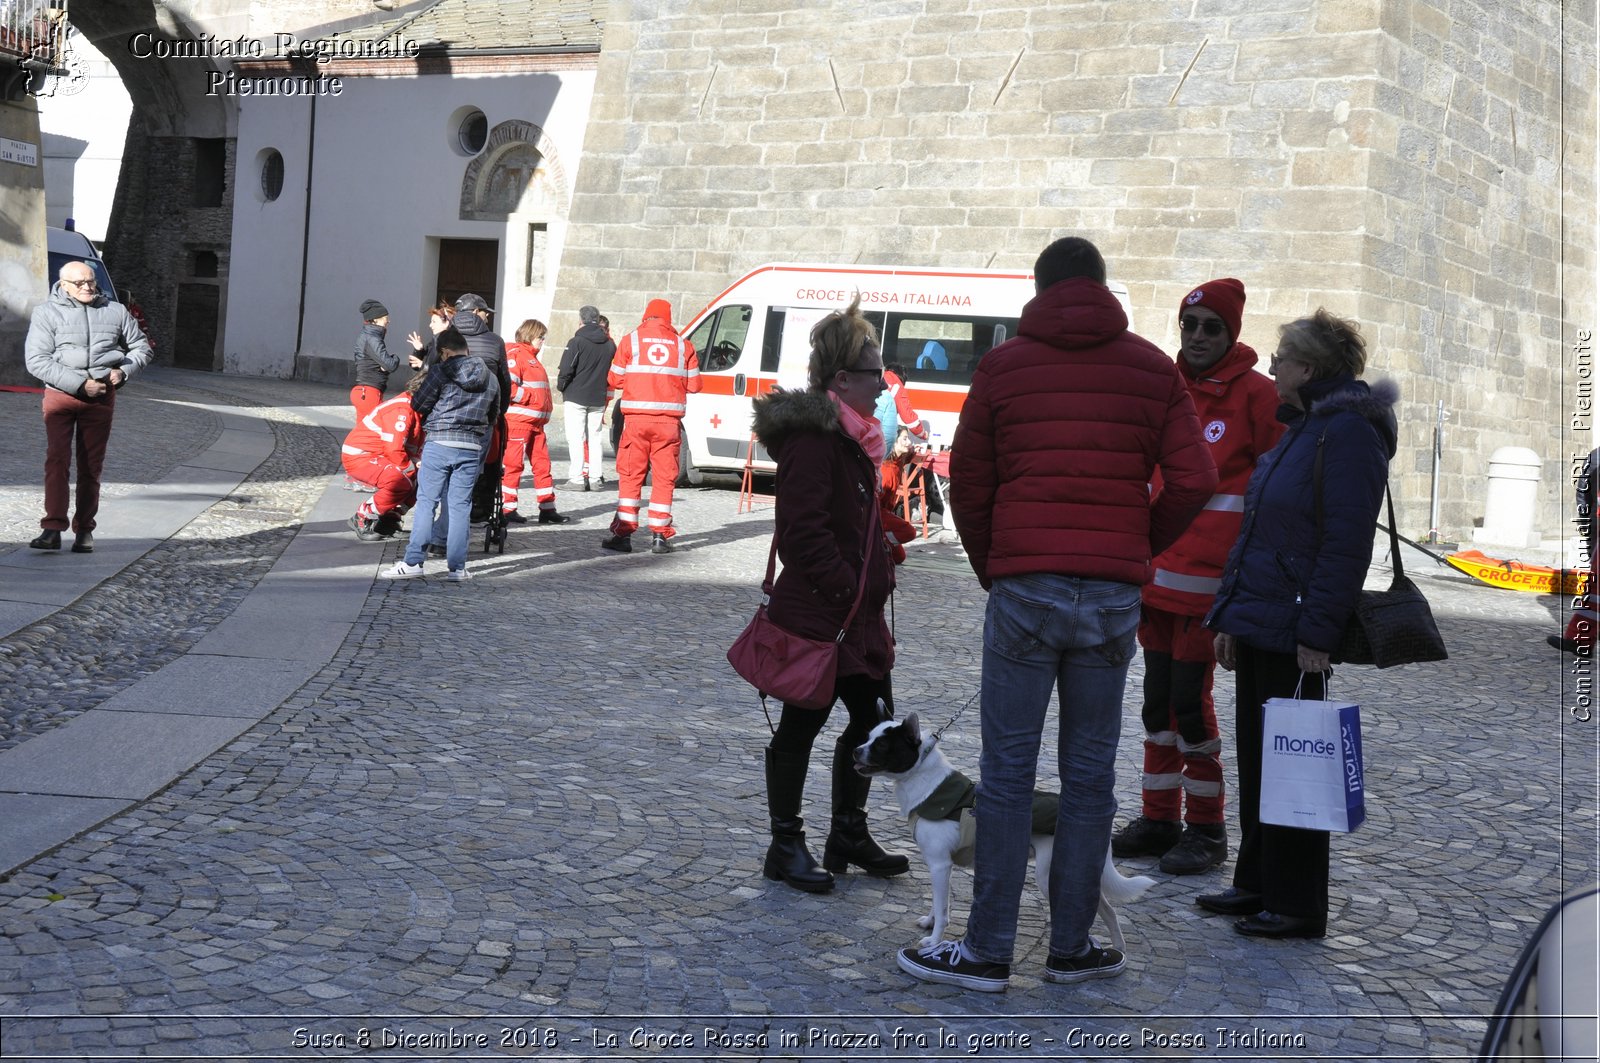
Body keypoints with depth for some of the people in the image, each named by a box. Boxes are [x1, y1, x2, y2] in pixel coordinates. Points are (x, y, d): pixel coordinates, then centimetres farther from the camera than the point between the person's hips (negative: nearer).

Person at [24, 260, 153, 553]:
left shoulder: (115, 311, 10)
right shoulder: (47, 312, -1)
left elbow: (141, 347, 20)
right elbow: (36, 360, -9)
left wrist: (124, 370, -2)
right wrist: (79, 384, -16)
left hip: (102, 397, 3)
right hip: (60, 395, -2)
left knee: (91, 467, 6)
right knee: (57, 460, -12)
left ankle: (84, 531, 13)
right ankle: (52, 529, -14)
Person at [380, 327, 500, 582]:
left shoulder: (441, 372, -5)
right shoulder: (490, 379, 11)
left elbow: (418, 404, 0)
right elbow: (493, 416, 19)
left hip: (440, 444, -4)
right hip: (472, 447, 4)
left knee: (426, 502, 2)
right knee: (460, 505, 8)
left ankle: (413, 561, 0)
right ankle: (456, 567, 7)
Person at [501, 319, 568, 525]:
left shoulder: (532, 357, 22)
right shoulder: (515, 355, -9)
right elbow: (508, 387, -21)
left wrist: (545, 406, 15)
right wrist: (533, 397, -17)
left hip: (535, 421, 10)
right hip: (517, 420, -10)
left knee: (542, 462, 9)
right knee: (513, 463, -5)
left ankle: (547, 509, 12)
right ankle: (507, 508, 0)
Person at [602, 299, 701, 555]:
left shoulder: (631, 340, 2)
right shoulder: (683, 345, 6)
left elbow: (614, 380, 3)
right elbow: (693, 385, 6)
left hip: (637, 418, -1)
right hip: (669, 420, 1)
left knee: (630, 476, 5)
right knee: (664, 477, 7)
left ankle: (623, 533, 4)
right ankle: (659, 535, 6)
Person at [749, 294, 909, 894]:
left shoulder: (851, 435, 15)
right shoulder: (812, 436, -17)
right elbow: (805, 530, -22)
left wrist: (879, 570, 13)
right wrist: (847, 590, -20)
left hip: (857, 614, 10)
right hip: (817, 615, -10)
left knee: (873, 720, 14)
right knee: (803, 725, 0)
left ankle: (848, 834, 28)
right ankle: (786, 848, 11)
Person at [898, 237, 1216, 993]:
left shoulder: (1002, 366, 4)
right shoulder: (1152, 369, 7)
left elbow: (967, 483, 4)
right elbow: (1193, 480, 0)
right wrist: (1138, 549, 13)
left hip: (1024, 589, -1)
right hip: (1114, 597, 2)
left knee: (1007, 774, 3)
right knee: (1089, 774, 9)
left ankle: (988, 951, 6)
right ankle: (1072, 947, 15)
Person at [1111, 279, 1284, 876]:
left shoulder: (1255, 394, -6)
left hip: (1209, 576, -6)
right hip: (1156, 570, 6)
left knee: (1190, 696, -5)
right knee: (1157, 693, 11)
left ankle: (1205, 828, 9)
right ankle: (1160, 817, 22)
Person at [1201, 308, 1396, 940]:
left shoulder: (1349, 432, -14)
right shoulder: (1299, 429, 17)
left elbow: (1347, 542, -20)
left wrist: (1317, 632, -22)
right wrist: (1229, 614, 17)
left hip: (1294, 634, -10)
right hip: (1258, 626, 10)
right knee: (1255, 756, 15)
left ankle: (1297, 906, 8)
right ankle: (1257, 883, 27)